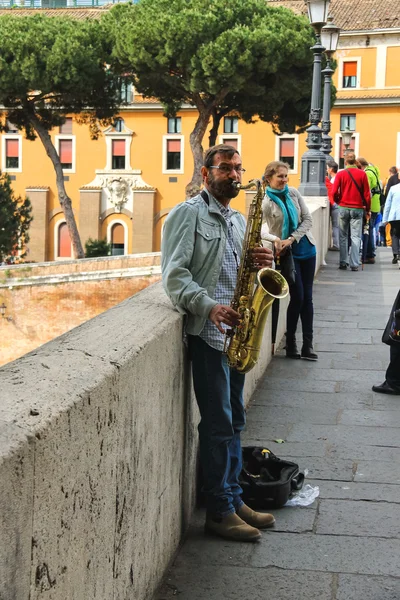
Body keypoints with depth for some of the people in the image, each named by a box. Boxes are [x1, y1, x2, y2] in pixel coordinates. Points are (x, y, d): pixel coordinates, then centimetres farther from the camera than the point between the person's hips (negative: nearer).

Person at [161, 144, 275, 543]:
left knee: (233, 421, 12)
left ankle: (233, 499, 22)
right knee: (218, 424, -4)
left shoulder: (238, 220, 18)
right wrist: (209, 306, -27)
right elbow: (174, 273, -14)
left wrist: (261, 264, -1)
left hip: (236, 329, 8)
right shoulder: (188, 214, -6)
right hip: (207, 331, -8)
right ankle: (219, 512, 5)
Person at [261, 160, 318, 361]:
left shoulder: (293, 193, 0)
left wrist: (292, 239, -12)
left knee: (307, 297, 4)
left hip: (305, 248, 4)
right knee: (297, 297, -7)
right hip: (287, 253, -4)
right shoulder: (265, 202, -11)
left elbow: (308, 219, 0)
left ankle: (307, 345, 7)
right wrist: (275, 239, -29)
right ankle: (290, 342, 9)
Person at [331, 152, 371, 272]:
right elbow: (367, 194, -2)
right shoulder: (362, 174, -4)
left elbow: (334, 192, -6)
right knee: (355, 237, 2)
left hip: (343, 208, 1)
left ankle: (343, 262, 12)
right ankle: (354, 264, -2)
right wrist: (367, 209, 9)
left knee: (343, 236, 11)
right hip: (357, 208, -1)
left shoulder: (340, 174, -4)